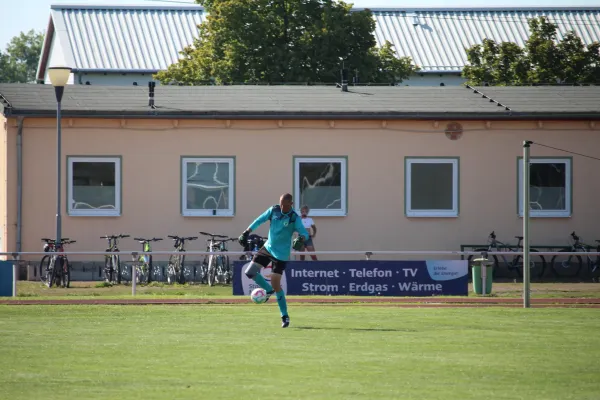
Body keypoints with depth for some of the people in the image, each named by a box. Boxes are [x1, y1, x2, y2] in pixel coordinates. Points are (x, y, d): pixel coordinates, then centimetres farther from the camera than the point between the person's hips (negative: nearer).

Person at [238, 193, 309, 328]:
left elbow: (304, 233, -24)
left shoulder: (294, 218, -16)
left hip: (281, 254, -5)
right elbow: (259, 220, 6)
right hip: (268, 247, 5)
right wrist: (246, 232, 1)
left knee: (275, 283, -9)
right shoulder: (273, 210, -3)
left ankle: (285, 316, 2)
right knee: (249, 272, -4)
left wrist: (301, 238, -47)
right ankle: (269, 290, 21)